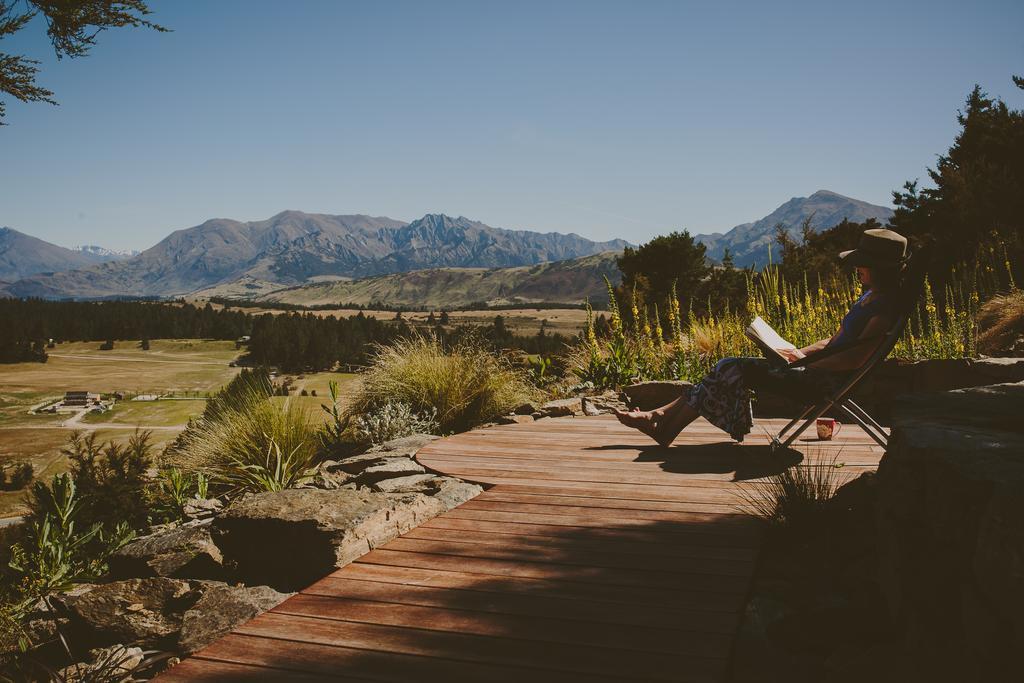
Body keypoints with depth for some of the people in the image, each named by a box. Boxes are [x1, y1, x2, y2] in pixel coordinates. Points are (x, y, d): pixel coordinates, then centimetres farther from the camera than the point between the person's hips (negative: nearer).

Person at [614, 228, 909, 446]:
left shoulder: (885, 306, -15)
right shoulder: (870, 297, 17)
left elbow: (856, 357, -26)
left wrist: (806, 363, -17)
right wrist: (799, 352, 9)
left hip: (826, 380, -10)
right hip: (818, 370, 10)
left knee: (733, 371, -17)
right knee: (729, 367, -3)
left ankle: (665, 431, -9)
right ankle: (660, 416, -5)